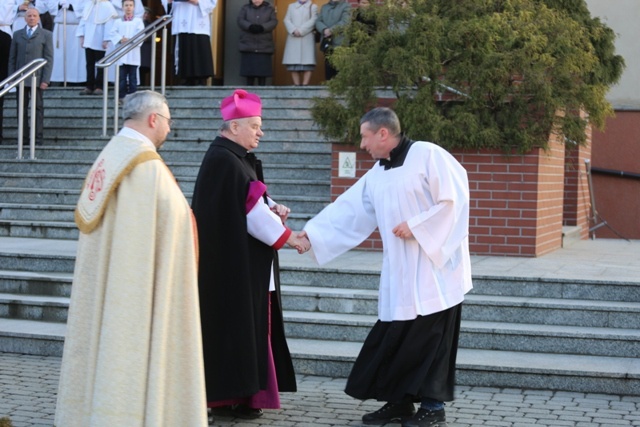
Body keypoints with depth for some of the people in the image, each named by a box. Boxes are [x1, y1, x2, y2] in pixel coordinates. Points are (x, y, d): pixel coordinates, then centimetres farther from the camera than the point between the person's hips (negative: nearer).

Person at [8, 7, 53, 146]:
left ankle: (38, 137, 4)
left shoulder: (46, 35, 4)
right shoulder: (17, 34, 11)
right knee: (22, 108, 3)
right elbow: (12, 58, 10)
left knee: (37, 107, 1)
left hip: (37, 78, -2)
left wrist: (45, 80, -9)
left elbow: (49, 58, -2)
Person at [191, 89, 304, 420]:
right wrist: (288, 236, -17)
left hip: (244, 265, 10)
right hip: (232, 265, -10)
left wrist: (272, 208, -1)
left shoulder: (236, 158, 14)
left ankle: (237, 393, 17)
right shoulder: (222, 160, -17)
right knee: (231, 326, -5)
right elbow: (248, 207, -21)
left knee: (248, 326, 11)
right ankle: (226, 397, 2)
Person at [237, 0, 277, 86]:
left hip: (264, 46, 0)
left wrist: (262, 27, -21)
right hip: (248, 45, 1)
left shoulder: (270, 9, 12)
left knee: (263, 70, -5)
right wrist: (250, 26, -21)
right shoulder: (245, 8, 13)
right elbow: (240, 20, -1)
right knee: (249, 70, -2)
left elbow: (274, 22, -3)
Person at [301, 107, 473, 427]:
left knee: (430, 336, -2)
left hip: (435, 265, -7)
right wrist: (311, 233, 7)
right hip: (400, 271, 7)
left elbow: (453, 199, -14)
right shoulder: (376, 175, 12)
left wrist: (415, 226, -16)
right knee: (394, 336, 7)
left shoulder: (427, 155, -10)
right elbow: (347, 211, 13)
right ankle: (399, 401, 17)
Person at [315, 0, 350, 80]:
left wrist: (331, 30, -16)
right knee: (328, 70, 3)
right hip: (326, 43, 5)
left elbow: (344, 22, -10)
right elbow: (318, 22, 10)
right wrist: (324, 30, -10)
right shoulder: (324, 7, 21)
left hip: (339, 43, -5)